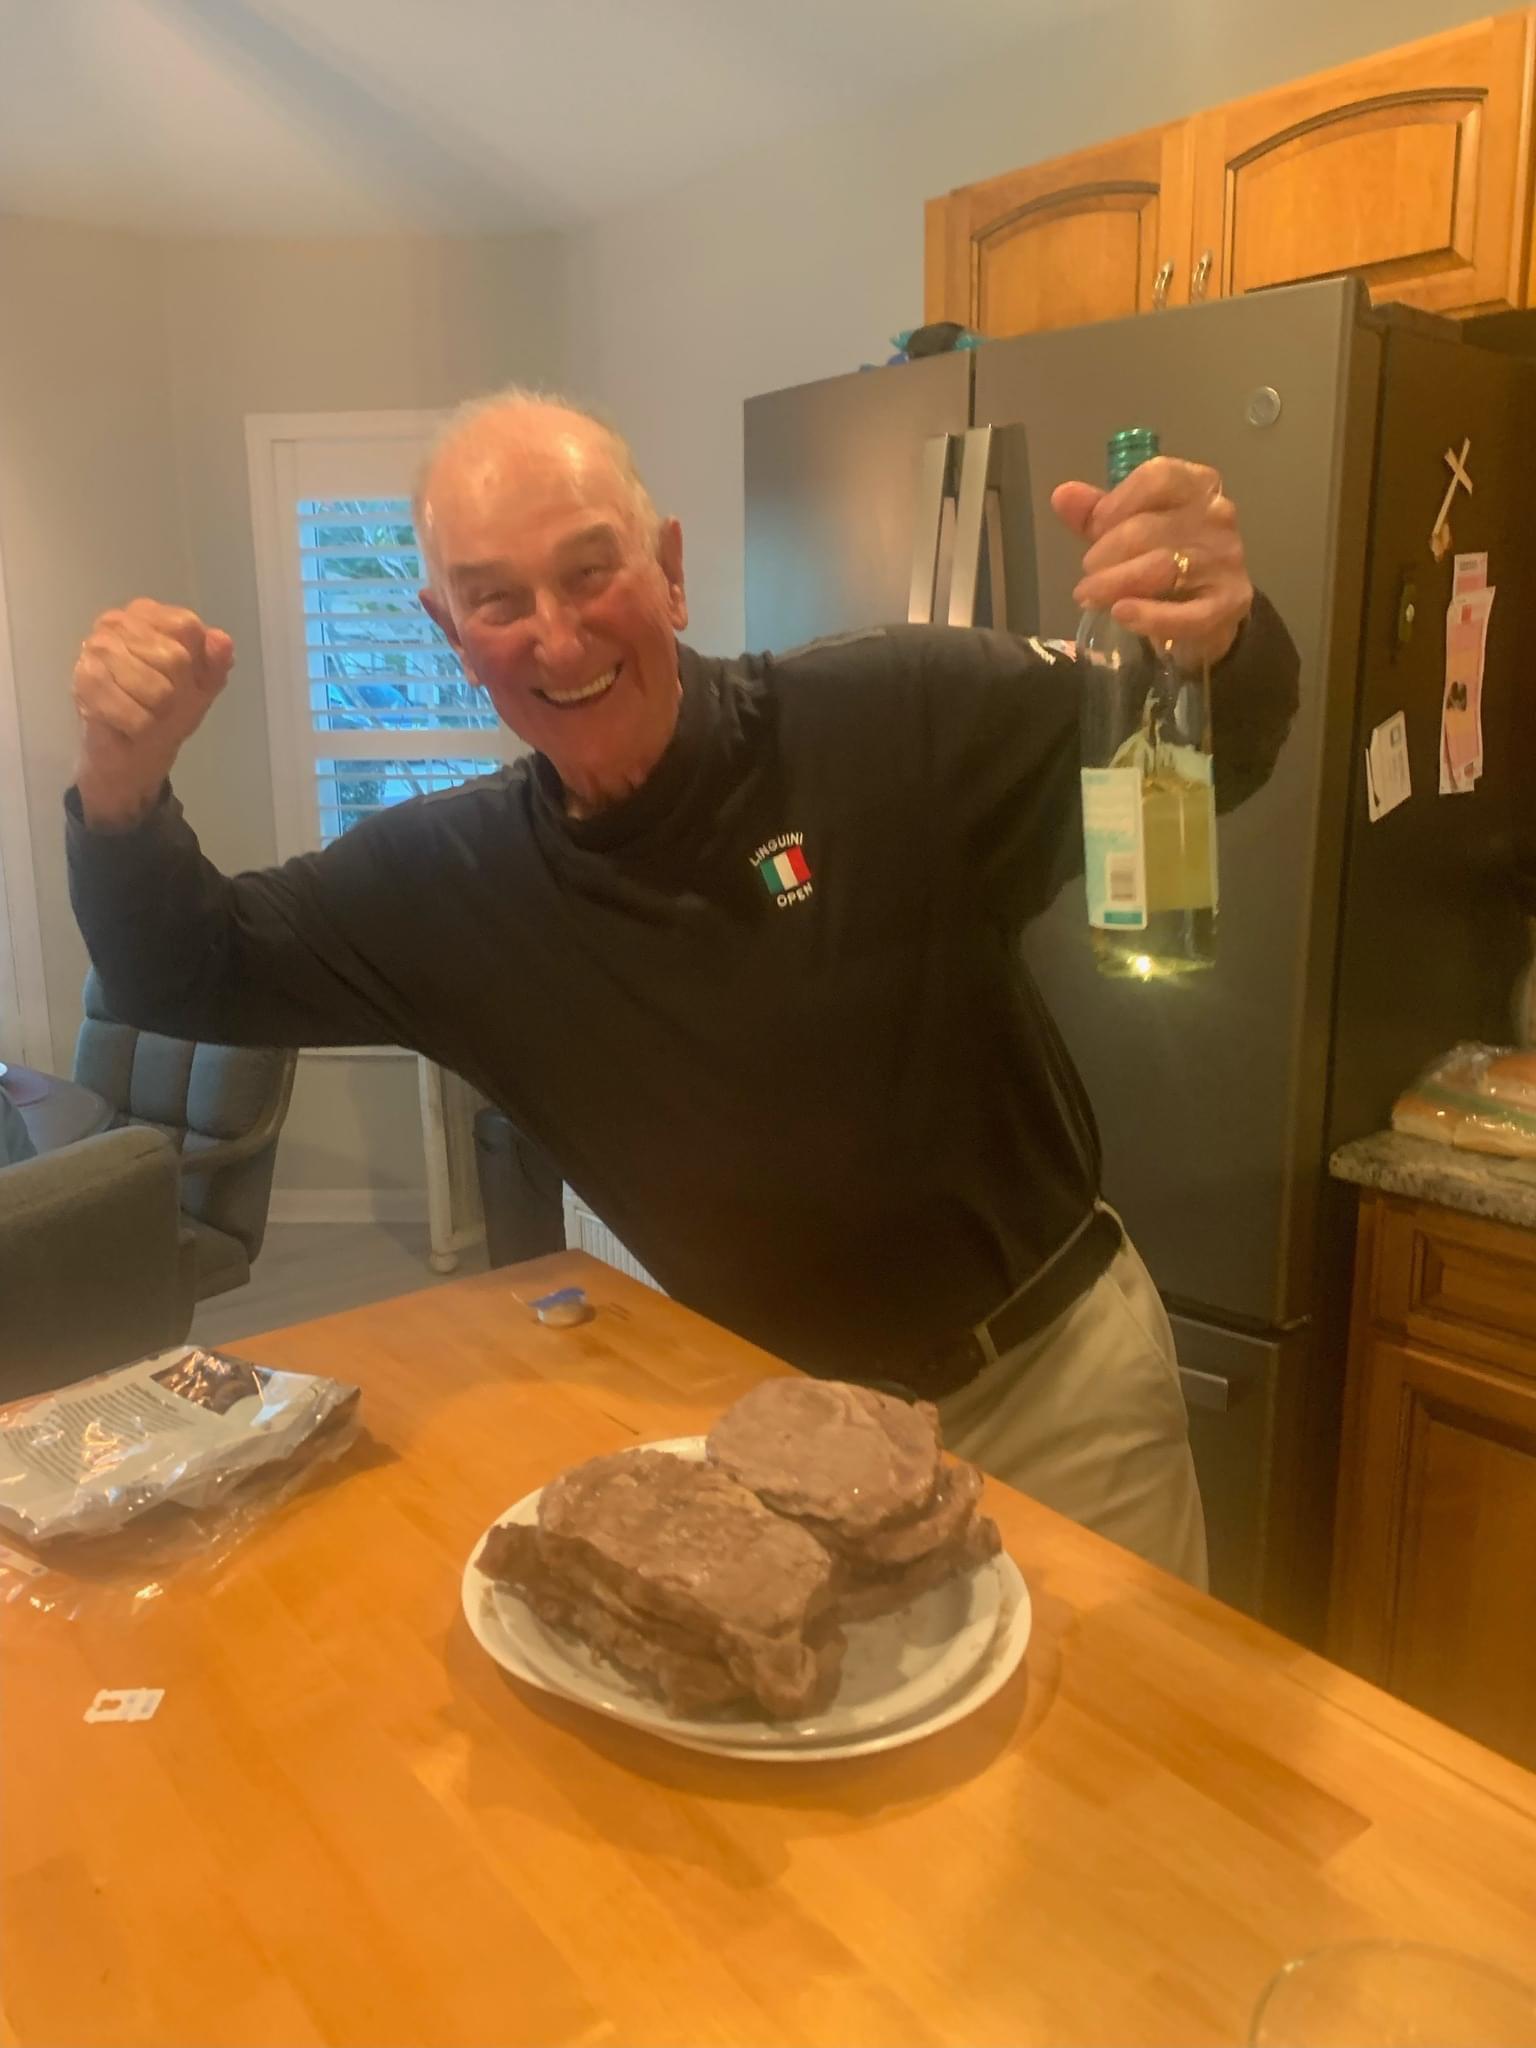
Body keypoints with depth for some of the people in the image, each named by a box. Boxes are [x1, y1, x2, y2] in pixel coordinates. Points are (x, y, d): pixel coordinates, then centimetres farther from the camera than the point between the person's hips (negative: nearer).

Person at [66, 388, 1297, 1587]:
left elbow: (1195, 745, -16)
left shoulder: (900, 722, -17)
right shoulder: (449, 879, -4)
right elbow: (186, 977, 3)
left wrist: (1218, 643, -41)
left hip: (1055, 1373, -1)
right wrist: (124, 784, -17)